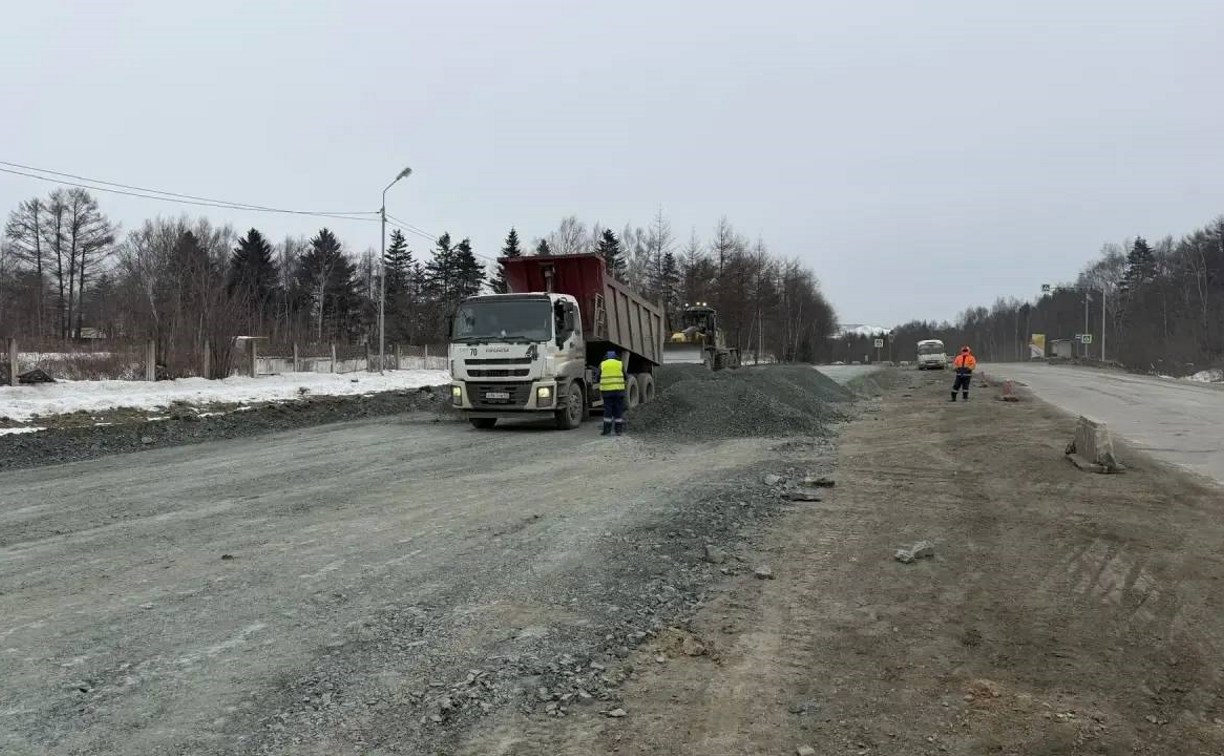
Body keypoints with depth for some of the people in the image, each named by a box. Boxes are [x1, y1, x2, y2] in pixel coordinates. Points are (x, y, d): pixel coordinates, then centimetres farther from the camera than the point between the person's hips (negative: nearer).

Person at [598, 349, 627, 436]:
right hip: (619, 390, 0)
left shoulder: (602, 364, 7)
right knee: (618, 411, 5)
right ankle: (618, 430, 6)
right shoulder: (620, 364, 8)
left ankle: (607, 431, -2)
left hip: (606, 390, 0)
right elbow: (625, 377, 12)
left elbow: (598, 378, 8)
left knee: (607, 411, 2)